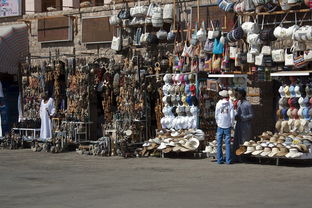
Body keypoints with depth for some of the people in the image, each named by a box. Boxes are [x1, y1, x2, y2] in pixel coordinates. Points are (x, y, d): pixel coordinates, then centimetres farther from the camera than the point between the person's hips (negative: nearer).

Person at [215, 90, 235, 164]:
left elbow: (216, 115, 0)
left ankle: (219, 160, 6)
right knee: (228, 143, 4)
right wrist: (231, 124, 7)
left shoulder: (219, 103, -3)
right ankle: (228, 160, 2)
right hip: (228, 126, 0)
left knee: (219, 143, 6)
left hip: (220, 125, 0)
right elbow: (232, 116, -6)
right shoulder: (230, 104, -5)